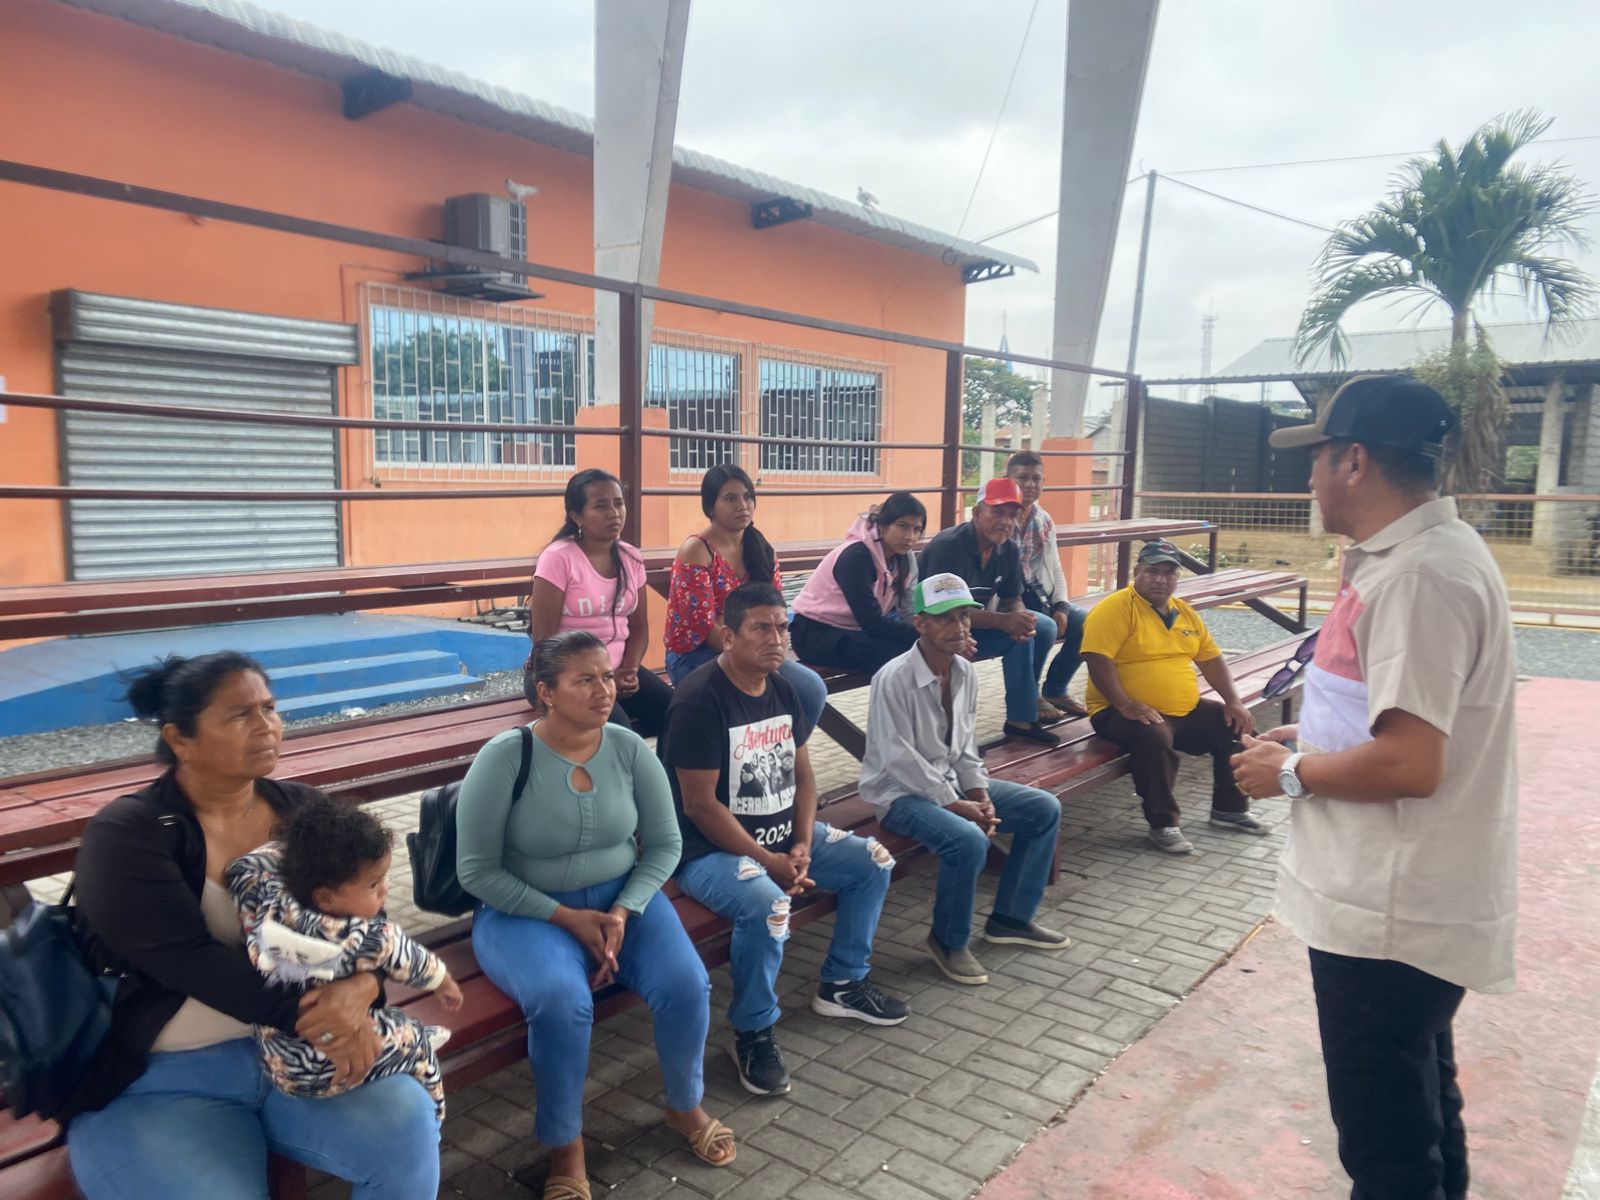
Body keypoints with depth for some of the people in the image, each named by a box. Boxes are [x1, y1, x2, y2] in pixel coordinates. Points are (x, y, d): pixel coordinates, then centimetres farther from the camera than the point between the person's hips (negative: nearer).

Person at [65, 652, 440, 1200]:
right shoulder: (125, 835, -10)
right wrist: (312, 1016, -32)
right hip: (162, 1081, -3)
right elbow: (188, 959, -21)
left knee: (408, 1126, -20)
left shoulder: (303, 811, 4)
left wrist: (359, 988, -26)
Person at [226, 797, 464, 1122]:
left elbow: (241, 869, -3)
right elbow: (411, 963, -9)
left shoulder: (269, 903, -21)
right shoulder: (374, 939, -28)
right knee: (417, 1040, 21)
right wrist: (445, 983, 10)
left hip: (276, 1062, 5)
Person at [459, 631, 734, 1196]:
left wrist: (623, 913, -15)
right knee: (561, 1002, -33)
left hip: (621, 897, 3)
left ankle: (685, 1106, 12)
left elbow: (664, 845, 1)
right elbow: (477, 872, -13)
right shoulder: (504, 757, -17)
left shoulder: (630, 749, -7)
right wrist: (566, 917, -18)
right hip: (525, 911, -3)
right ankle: (565, 1147, -5)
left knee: (686, 986, -20)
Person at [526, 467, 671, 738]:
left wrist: (628, 671, -9)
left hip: (617, 669, 6)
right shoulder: (558, 558, -12)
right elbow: (544, 639, -13)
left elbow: (638, 628, 10)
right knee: (619, 733, -31)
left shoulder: (631, 558, 6)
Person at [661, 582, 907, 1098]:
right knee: (767, 904, -35)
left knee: (874, 861, 5)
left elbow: (802, 772, 9)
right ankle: (753, 1034, -10)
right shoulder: (700, 699, -21)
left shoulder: (782, 688, 4)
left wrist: (802, 846, -6)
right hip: (710, 849, -8)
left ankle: (841, 983, 22)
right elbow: (699, 805, -22)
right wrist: (768, 862, -20)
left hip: (781, 835, 9)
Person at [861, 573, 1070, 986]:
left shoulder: (966, 672, 2)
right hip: (902, 792, -8)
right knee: (968, 840, -33)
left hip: (951, 780, 8)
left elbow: (965, 746, 9)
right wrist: (955, 805, -22)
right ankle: (949, 941, -6)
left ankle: (1010, 917, 16)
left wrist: (979, 793, -6)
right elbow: (899, 759, -23)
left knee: (1044, 809, 4)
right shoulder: (894, 679, -22)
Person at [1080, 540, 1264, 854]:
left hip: (1187, 711, 8)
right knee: (1154, 737, -36)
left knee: (1239, 728, 2)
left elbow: (1211, 659, 18)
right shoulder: (1116, 608, -11)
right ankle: (1163, 824, -17)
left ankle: (1230, 808, 20)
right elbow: (1097, 659, -21)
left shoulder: (1184, 612, 13)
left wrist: (1233, 701, 6)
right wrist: (1126, 705, -27)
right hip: (1130, 713, -8)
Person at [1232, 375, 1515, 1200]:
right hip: (1408, 897, 10)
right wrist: (1316, 738, 10)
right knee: (1418, 1111, 27)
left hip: (1390, 910, -10)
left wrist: (1292, 773, -16)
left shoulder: (1419, 575, -24)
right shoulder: (1420, 552, 8)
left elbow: (1409, 763, -29)